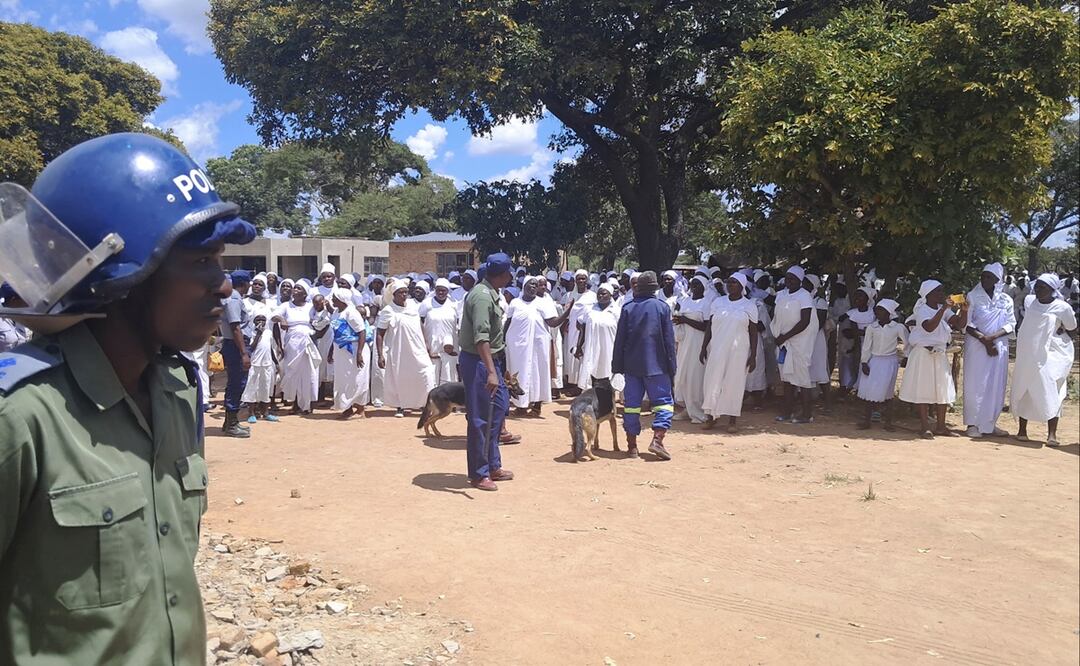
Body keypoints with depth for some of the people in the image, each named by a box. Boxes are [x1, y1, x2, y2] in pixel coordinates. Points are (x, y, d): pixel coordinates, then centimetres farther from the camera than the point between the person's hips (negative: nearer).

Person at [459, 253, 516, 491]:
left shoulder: (490, 293, 11)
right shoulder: (483, 296, -21)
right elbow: (481, 337, -31)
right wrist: (491, 372, -38)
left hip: (491, 359, 10)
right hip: (478, 362, -10)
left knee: (499, 407, 16)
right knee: (480, 418, -1)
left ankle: (492, 465, 27)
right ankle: (478, 474, 11)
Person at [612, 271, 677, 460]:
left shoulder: (628, 308, 3)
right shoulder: (662, 307, -2)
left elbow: (620, 340, 4)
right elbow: (669, 339, -1)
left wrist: (617, 365, 10)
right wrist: (671, 366, 5)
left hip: (631, 365, 2)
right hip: (656, 365, -2)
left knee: (632, 404, 7)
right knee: (663, 401, 5)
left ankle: (632, 445, 9)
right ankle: (657, 439, -11)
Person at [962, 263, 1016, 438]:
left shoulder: (1006, 299, 7)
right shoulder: (972, 296, -2)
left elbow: (1011, 324, 2)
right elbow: (966, 323, -8)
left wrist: (993, 336, -14)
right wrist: (983, 339, -16)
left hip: (999, 346, 3)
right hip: (976, 346, -3)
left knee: (996, 385, 6)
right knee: (975, 384, -2)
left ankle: (990, 423, 15)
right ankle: (973, 423, 5)